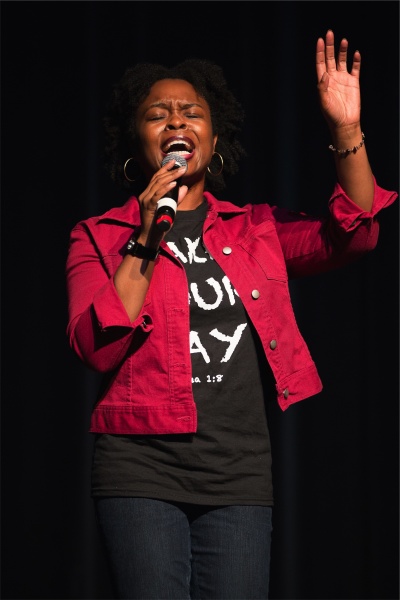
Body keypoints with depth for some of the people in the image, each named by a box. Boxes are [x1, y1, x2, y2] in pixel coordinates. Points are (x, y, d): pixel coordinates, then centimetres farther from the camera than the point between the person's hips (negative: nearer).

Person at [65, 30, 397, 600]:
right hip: (143, 467, -2)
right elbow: (99, 349, -6)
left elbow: (352, 235, 0)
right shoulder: (98, 237, 7)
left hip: (241, 472, 2)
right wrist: (148, 238, -11)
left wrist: (346, 131, -11)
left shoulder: (256, 230, 15)